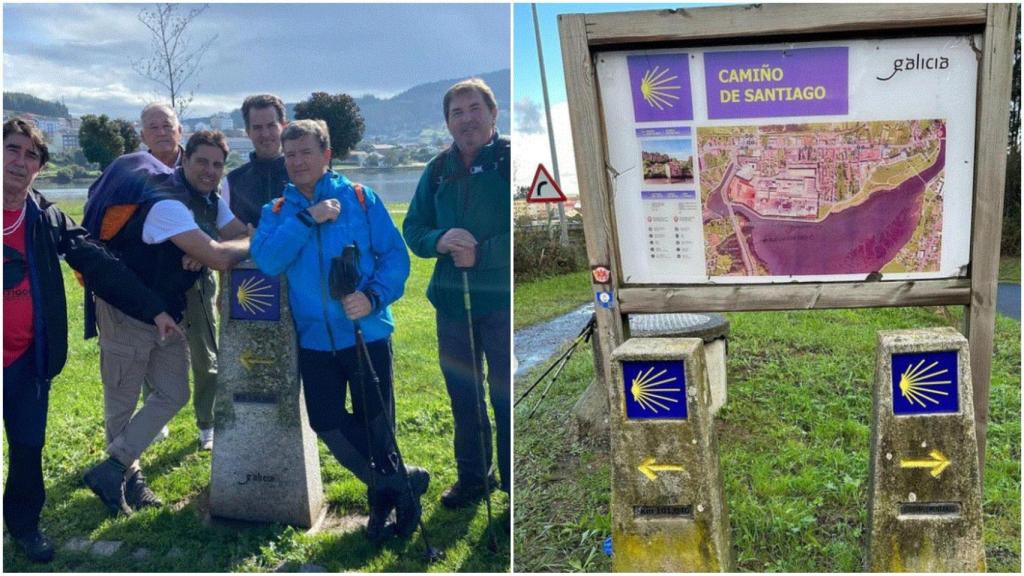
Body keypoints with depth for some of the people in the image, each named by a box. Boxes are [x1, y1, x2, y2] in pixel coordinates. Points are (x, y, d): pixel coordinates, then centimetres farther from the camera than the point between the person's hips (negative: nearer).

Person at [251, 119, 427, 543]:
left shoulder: (361, 199, -2)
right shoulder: (277, 212, 6)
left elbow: (395, 255, -7)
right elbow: (267, 261, -12)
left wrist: (374, 296, -24)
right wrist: (306, 219, -20)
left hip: (367, 333, -3)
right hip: (314, 339, 4)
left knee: (375, 424, 2)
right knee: (327, 425, 8)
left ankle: (387, 489, 30)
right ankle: (397, 484, 29)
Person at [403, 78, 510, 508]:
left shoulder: (512, 160, -7)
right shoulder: (438, 170, 10)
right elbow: (413, 229, 10)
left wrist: (481, 253, -19)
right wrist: (440, 241, -12)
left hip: (503, 300, -5)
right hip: (451, 300, 5)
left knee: (507, 397, 2)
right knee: (463, 396, 16)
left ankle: (515, 482, 19)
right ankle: (471, 477, 33)